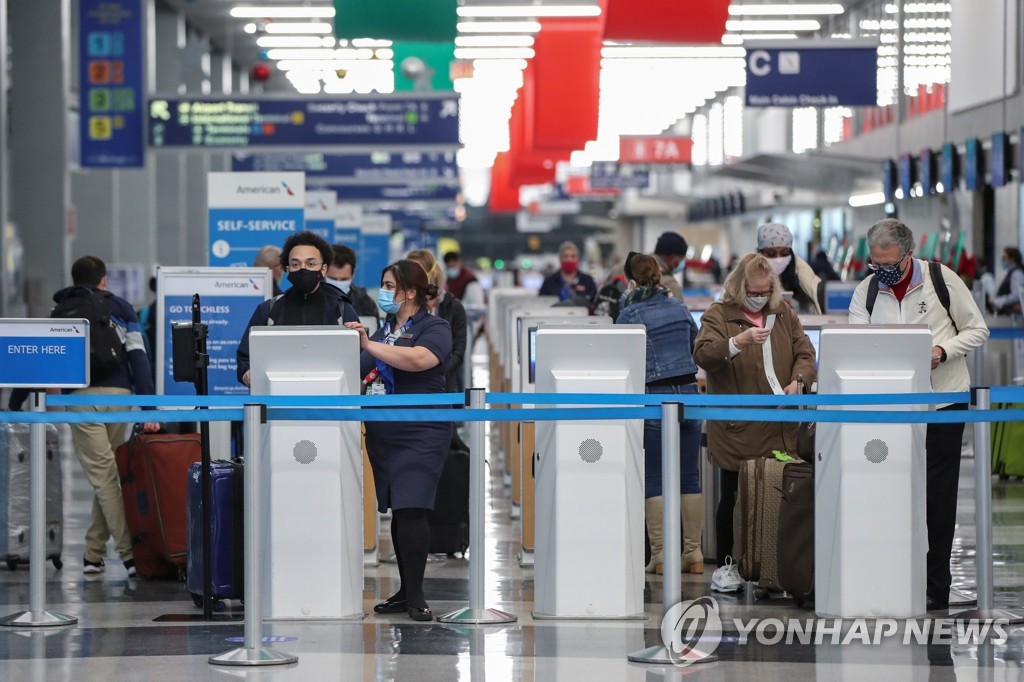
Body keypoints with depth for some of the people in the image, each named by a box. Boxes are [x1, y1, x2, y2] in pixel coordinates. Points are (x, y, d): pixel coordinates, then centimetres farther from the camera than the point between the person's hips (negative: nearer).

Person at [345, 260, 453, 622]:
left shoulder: (434, 328, -4)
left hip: (420, 433, -7)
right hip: (382, 434, 7)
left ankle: (415, 595, -11)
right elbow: (360, 373, 22)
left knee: (411, 510, -14)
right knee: (397, 512, 9)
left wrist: (368, 346, -25)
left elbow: (418, 359, -25)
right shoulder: (384, 330, 18)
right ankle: (404, 592, 14)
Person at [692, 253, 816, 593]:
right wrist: (738, 342, -32)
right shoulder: (719, 314, -2)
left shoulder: (784, 313, 13)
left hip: (780, 428, 4)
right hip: (737, 429, -4)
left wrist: (798, 381, -8)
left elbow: (805, 353, 13)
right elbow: (702, 354, -16)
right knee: (733, 497, 2)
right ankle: (725, 564, 13)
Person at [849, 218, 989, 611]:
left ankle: (936, 589, 4)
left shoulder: (942, 280, -4)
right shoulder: (865, 292, 3)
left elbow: (977, 331, 2)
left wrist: (942, 351, -15)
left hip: (943, 401, -3)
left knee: (937, 495, -2)